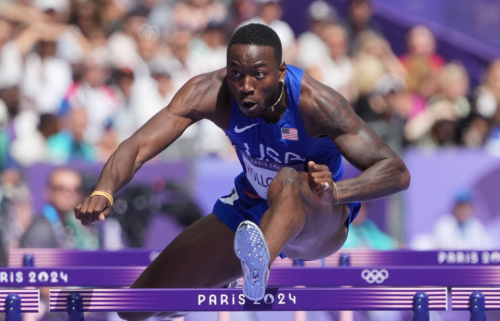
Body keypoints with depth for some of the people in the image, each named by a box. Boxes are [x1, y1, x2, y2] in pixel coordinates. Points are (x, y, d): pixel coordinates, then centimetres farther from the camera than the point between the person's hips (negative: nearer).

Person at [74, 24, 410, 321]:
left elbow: (398, 173, -31)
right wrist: (104, 191, -49)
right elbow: (139, 146, -28)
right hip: (249, 212, 5)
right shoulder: (210, 92, -21)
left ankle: (259, 267, -72)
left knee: (289, 183, -41)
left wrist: (336, 192, -50)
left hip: (319, 222, -5)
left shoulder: (315, 102, -29)